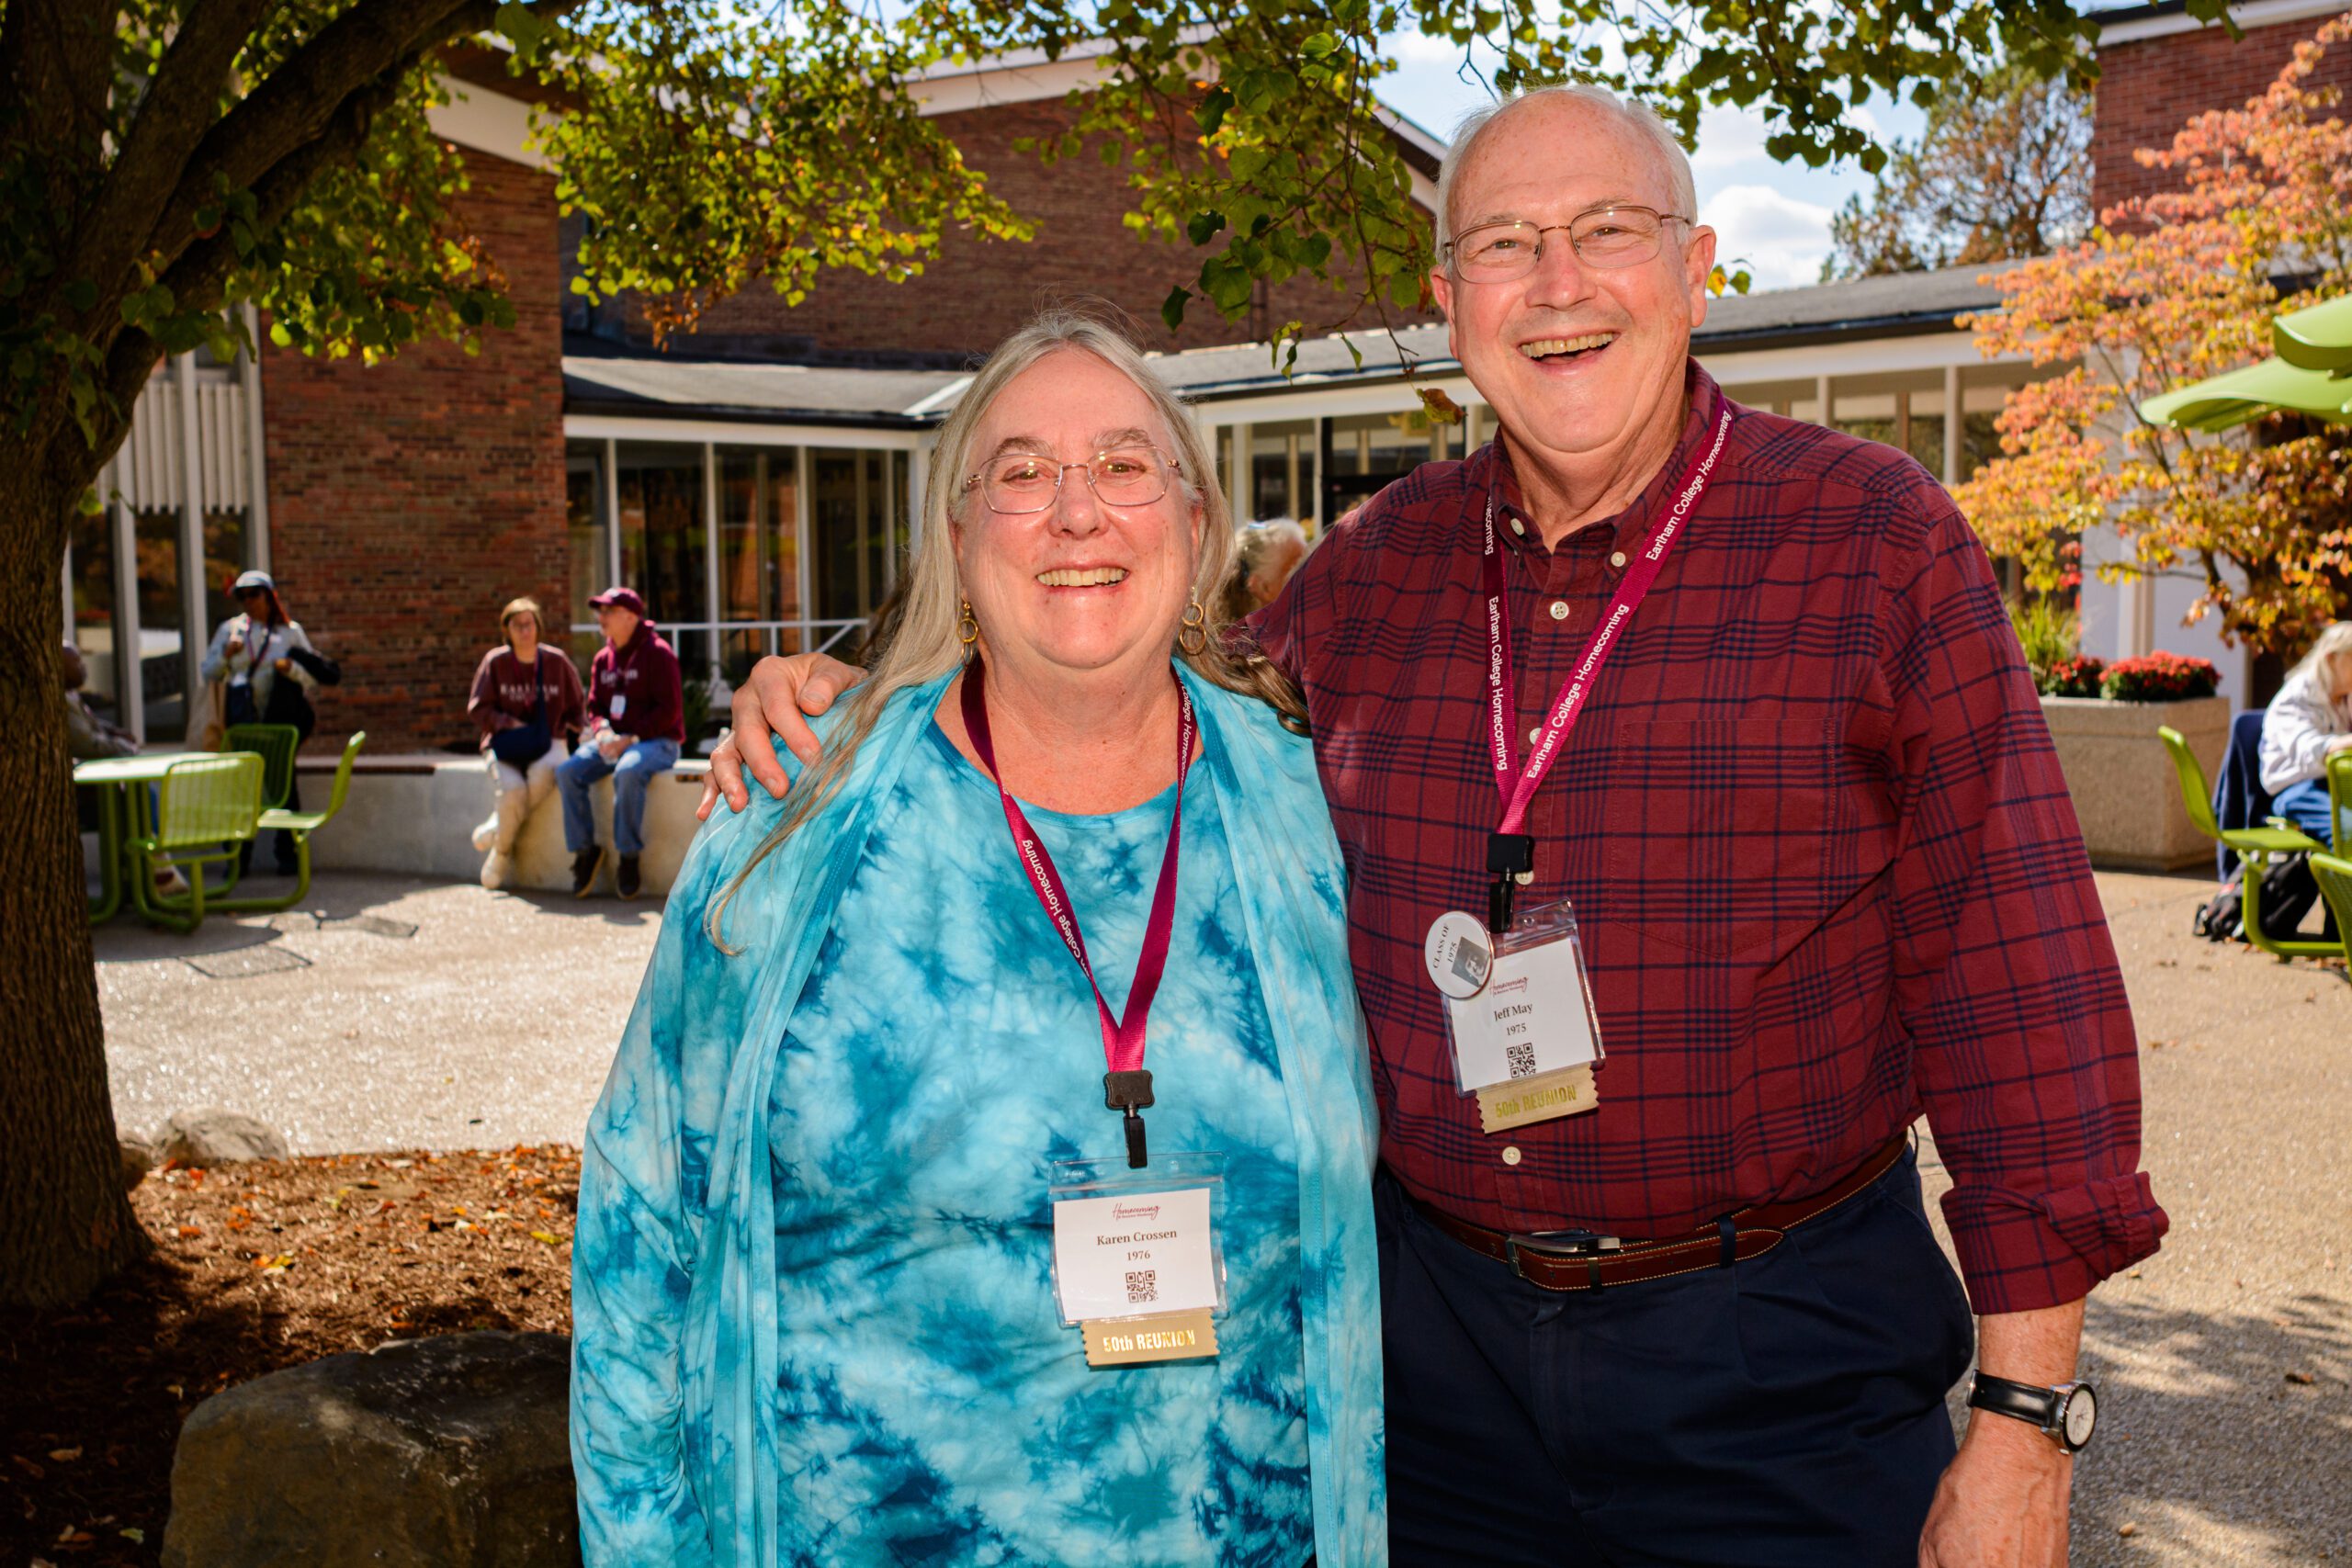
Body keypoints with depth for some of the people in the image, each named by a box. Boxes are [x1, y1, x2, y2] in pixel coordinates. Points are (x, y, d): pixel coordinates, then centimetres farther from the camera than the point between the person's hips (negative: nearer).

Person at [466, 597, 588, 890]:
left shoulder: (557, 662, 6)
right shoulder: (495, 662, 2)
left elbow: (576, 707, 14)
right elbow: (477, 708, 2)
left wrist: (576, 731, -6)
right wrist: (510, 724, -12)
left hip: (549, 743, 1)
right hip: (505, 745, 0)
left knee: (543, 773, -36)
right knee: (512, 791, -31)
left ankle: (498, 830, -12)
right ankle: (501, 852, -3)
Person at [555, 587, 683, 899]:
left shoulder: (657, 653, -8)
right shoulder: (603, 659, 14)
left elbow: (669, 709, -13)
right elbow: (595, 705, 18)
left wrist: (632, 738, -20)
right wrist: (602, 730, -6)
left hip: (656, 741, -7)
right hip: (613, 741, 7)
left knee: (627, 772, -37)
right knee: (567, 771, -17)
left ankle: (629, 857, -23)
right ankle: (585, 850, -7)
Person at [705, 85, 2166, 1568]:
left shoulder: (1874, 536, -9)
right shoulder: (1377, 567, 2)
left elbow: (2016, 978, -10)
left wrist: (2025, 1418, -11)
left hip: (1776, 1349, -3)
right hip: (1440, 1325, 4)